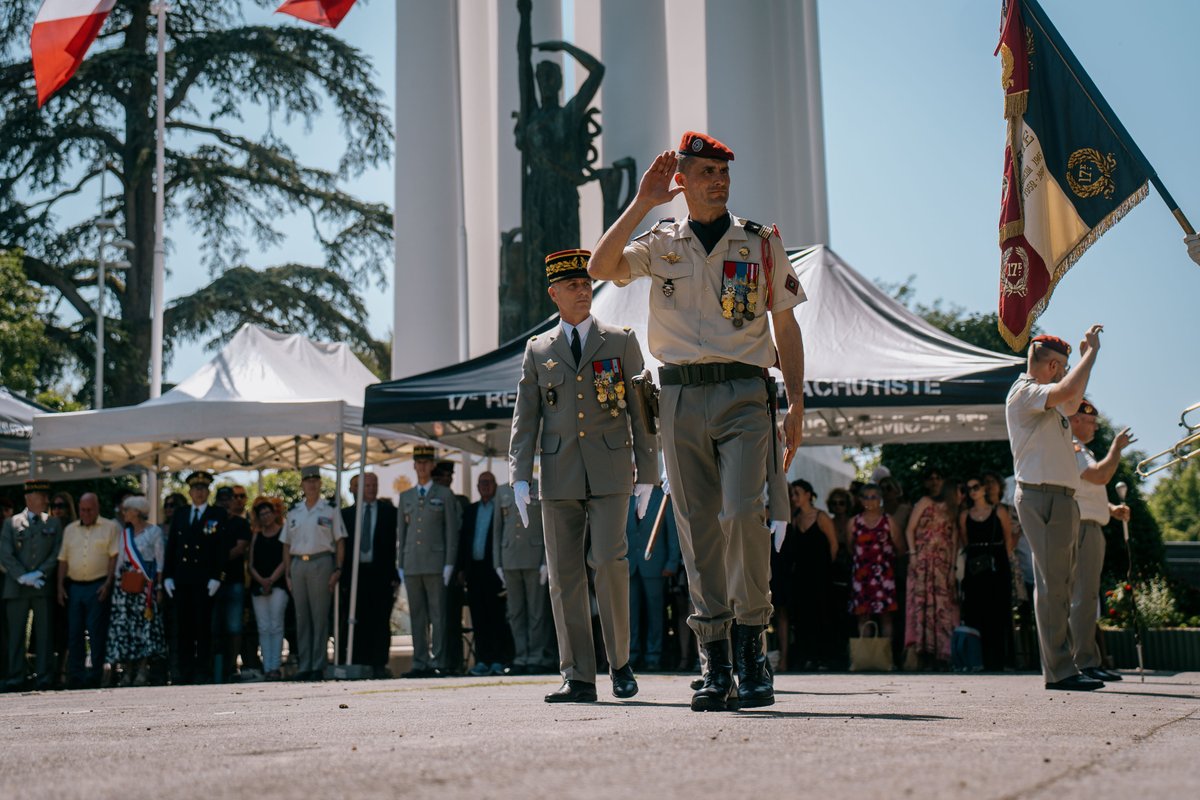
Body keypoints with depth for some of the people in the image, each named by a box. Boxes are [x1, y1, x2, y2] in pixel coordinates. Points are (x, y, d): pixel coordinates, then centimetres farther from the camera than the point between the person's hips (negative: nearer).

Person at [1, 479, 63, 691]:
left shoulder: (54, 523, 11)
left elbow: (57, 553, 5)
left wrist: (39, 574, -7)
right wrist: (23, 577, -10)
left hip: (44, 586, 1)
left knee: (44, 633, 1)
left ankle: (44, 677, 6)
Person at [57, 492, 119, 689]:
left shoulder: (110, 528, 1)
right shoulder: (70, 530, 15)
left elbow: (114, 557, -5)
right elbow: (63, 560, 14)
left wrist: (107, 584, -13)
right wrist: (60, 585, 5)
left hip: (98, 587, -4)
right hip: (74, 586, 4)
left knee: (97, 633, -3)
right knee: (74, 632, 5)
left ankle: (95, 677, 3)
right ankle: (75, 676, 11)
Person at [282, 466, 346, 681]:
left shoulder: (330, 510, 5)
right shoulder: (293, 513, 15)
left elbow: (340, 542, 1)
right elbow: (287, 545, 15)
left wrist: (338, 569, -9)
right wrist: (287, 574, 7)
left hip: (321, 562, -4)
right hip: (298, 564, 4)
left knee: (320, 616, -4)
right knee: (301, 617, 5)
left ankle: (319, 666, -2)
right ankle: (304, 666, 8)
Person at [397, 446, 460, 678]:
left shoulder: (445, 495, 5)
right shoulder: (406, 497, 16)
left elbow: (452, 531, 1)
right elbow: (400, 532, 16)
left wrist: (449, 564, -7)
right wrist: (400, 565, 9)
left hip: (435, 563, -4)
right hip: (412, 565, 4)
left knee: (437, 615, -5)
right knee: (417, 615, 4)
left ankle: (437, 662, -4)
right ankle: (420, 663, 6)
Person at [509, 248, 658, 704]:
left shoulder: (621, 342, 9)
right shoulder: (538, 351, 13)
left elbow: (640, 411, 7)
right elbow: (525, 419, 11)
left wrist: (647, 475, 2)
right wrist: (519, 477, 0)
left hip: (610, 472, -2)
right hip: (559, 475, 2)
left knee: (607, 561, -14)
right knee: (565, 576, 0)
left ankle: (620, 661, 4)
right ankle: (578, 679, 4)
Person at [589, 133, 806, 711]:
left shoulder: (762, 242, 10)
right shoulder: (660, 244, 10)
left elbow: (786, 327, 11)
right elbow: (601, 268, -8)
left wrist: (796, 404, 3)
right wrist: (642, 203, -8)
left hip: (744, 393, -1)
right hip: (681, 397, 1)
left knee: (742, 514, -18)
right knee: (698, 529, 2)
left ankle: (752, 644, -1)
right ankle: (716, 665, 9)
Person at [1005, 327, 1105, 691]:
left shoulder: (1043, 400, 22)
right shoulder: (1023, 393, -9)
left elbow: (1072, 402, 43)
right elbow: (1067, 391, -27)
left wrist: (1087, 356, 39)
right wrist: (1092, 351, -14)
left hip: (1060, 498, 11)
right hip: (1043, 496, -11)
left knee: (1059, 586, 11)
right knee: (1052, 585, -12)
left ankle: (1058, 667, 14)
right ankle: (1060, 671, -13)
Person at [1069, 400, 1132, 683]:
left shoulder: (1078, 449, 25)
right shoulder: (1070, 448, -10)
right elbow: (1101, 475, -23)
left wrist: (1112, 509, 13)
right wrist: (1117, 447, -9)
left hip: (1091, 529, 11)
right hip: (1081, 528, -11)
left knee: (1084, 597, 12)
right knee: (1084, 596, -14)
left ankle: (1082, 659, 16)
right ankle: (1085, 662, -16)